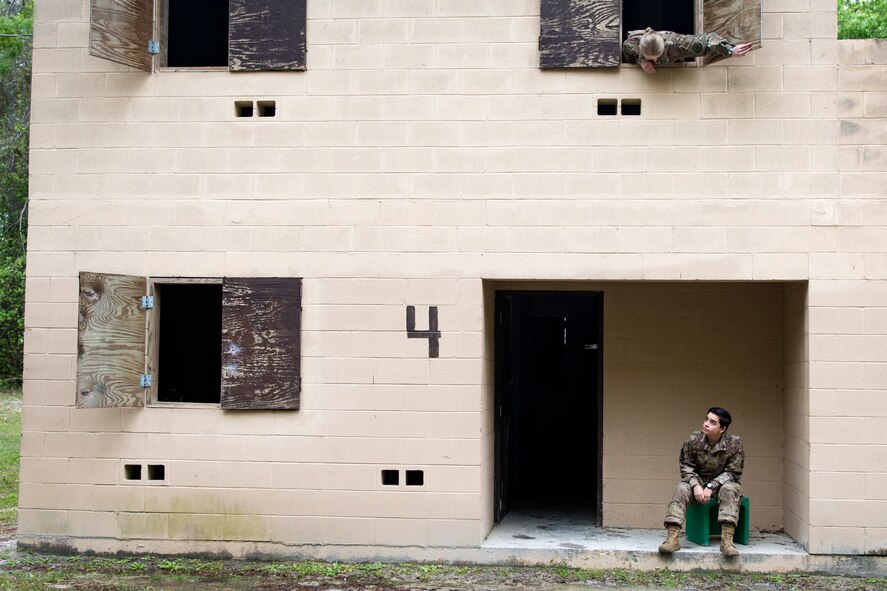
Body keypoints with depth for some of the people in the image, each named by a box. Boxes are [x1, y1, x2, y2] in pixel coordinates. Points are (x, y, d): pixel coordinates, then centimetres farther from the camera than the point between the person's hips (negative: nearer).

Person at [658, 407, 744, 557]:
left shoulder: (734, 444, -13)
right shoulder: (694, 439, -9)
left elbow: (732, 473, -10)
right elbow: (686, 466, -2)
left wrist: (711, 487, -23)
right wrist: (695, 485, -20)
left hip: (722, 483, -2)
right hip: (698, 481, 2)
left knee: (729, 489, -35)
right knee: (681, 489, -28)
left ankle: (727, 540, -43)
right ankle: (673, 538, -38)